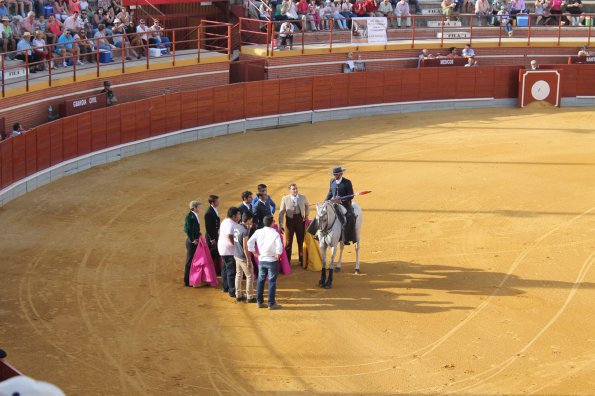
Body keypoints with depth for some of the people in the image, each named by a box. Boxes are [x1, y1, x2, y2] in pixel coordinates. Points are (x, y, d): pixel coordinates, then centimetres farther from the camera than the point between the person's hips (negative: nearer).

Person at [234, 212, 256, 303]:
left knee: (238, 275, 17)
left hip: (236, 255, 8)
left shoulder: (237, 227, 2)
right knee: (250, 276, 4)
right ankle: (250, 297, 8)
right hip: (243, 257, -8)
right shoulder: (245, 230, -23)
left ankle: (238, 295, 24)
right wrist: (248, 260, -18)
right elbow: (245, 247, -23)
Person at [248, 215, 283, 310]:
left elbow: (250, 242, -4)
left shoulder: (258, 232, -1)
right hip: (272, 260, -4)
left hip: (261, 260, 4)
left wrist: (255, 253, 5)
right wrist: (278, 255, -9)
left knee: (260, 280, 13)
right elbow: (279, 246, -25)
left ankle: (259, 302, 18)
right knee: (272, 282, 2)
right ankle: (271, 303, 5)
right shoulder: (275, 233, -14)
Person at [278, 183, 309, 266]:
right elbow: (281, 212, -8)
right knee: (288, 241, 6)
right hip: (290, 221, -2)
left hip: (300, 220, 2)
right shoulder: (285, 199, -7)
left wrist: (306, 215, 8)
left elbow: (307, 206, 20)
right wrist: (280, 224, -14)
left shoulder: (303, 197, 0)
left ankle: (301, 260, 25)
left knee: (301, 241, 12)